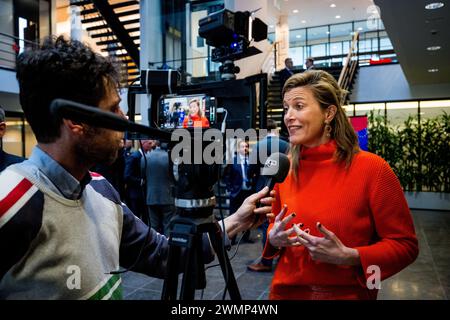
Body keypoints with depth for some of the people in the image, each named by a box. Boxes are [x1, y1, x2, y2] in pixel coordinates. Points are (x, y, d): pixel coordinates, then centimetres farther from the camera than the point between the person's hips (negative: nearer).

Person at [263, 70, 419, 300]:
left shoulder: (372, 169, -16)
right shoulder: (284, 169, -3)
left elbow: (405, 245, -10)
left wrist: (349, 257, -23)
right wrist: (274, 238, -11)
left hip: (348, 294, -4)